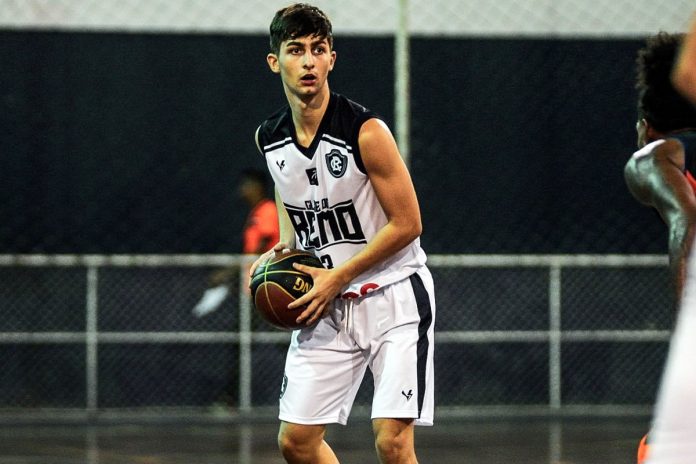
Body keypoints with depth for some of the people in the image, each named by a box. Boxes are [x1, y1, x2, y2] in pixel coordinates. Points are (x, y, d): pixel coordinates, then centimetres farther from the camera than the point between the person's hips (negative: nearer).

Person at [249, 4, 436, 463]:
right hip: (327, 304, 6)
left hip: (393, 295, -6)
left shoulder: (366, 131, -18)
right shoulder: (269, 138, 1)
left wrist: (338, 277, -16)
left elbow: (407, 224, -14)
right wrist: (283, 249, 3)